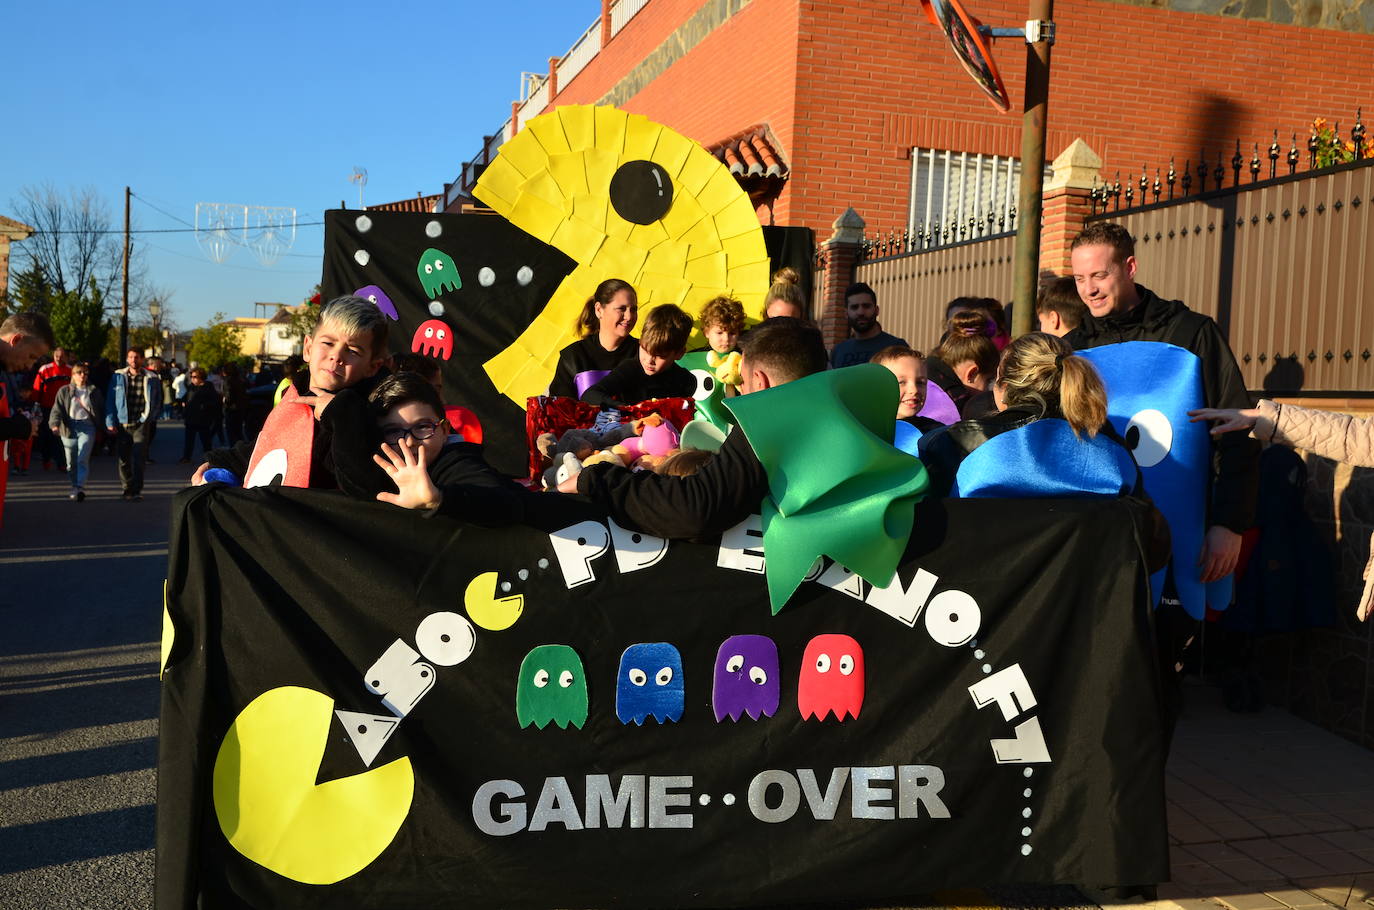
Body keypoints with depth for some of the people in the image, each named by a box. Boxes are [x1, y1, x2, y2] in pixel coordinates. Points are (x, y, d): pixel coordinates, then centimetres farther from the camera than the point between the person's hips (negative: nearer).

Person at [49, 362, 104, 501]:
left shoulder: (94, 391, 9)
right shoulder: (64, 391, 8)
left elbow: (102, 410, 13)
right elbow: (57, 409, 1)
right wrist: (55, 424, -17)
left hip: (87, 427, -2)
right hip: (69, 428, 2)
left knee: (83, 459, -17)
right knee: (71, 463, 9)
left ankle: (80, 488, -25)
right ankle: (75, 487, 24)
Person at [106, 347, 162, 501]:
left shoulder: (151, 379, 3)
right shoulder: (118, 377, 6)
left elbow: (157, 402, 12)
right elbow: (110, 400, 7)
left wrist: (148, 417, 1)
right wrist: (110, 422, 0)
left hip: (140, 425, -2)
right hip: (122, 424, 2)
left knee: (138, 459, -10)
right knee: (123, 459, 7)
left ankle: (136, 490, -7)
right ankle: (127, 488, 19)